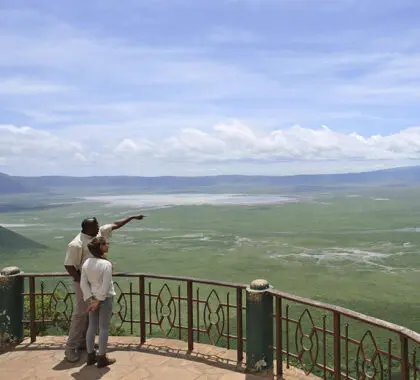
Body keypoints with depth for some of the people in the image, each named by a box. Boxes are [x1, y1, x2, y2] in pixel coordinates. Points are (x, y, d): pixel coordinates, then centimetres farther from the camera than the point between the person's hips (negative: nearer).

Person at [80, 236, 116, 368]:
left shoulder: (87, 262, -2)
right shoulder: (106, 264, -20)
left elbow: (83, 283, -3)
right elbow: (105, 286, -21)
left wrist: (90, 299, -4)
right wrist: (98, 301, -13)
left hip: (92, 298, 6)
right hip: (105, 299, -6)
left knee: (92, 326, 14)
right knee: (104, 327, 4)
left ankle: (90, 356, 23)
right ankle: (101, 358, 13)